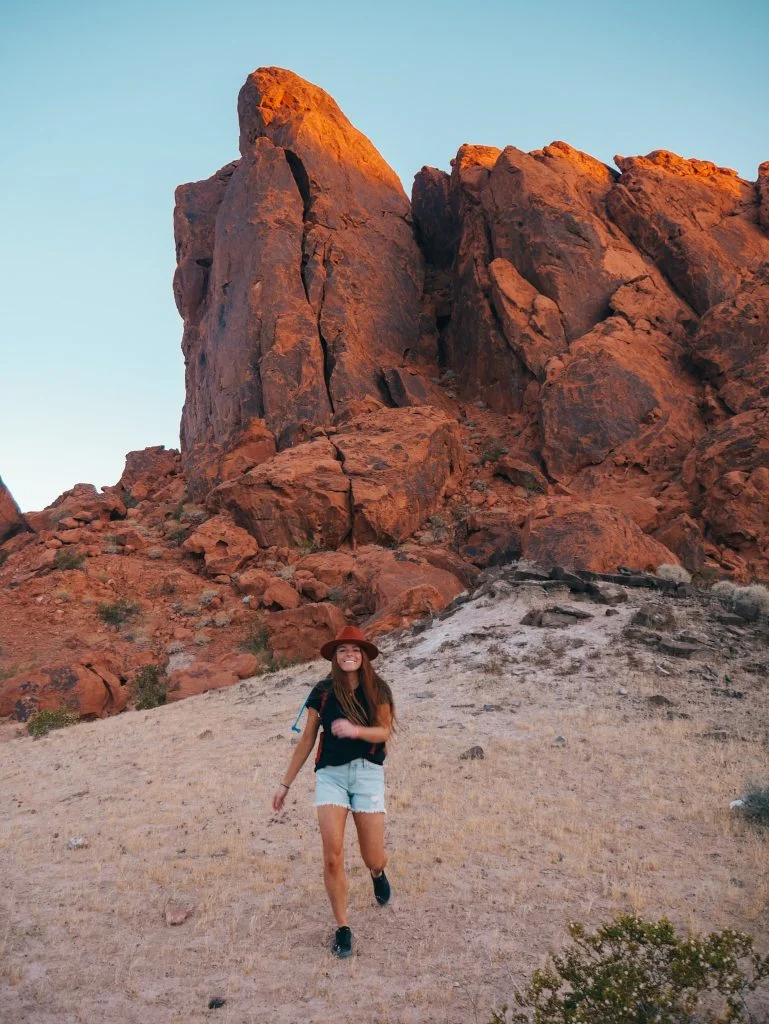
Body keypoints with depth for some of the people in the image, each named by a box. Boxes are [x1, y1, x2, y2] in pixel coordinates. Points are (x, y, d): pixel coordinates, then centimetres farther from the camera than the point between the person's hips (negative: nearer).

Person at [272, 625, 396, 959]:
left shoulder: (377, 690, -1)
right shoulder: (323, 693, 0)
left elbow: (385, 731, -8)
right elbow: (307, 740, 7)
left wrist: (354, 730, -28)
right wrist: (286, 784, 10)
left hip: (368, 772, 0)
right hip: (331, 773, 0)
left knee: (374, 859, 3)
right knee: (332, 856, -10)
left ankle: (377, 873, 43)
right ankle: (342, 928, 9)